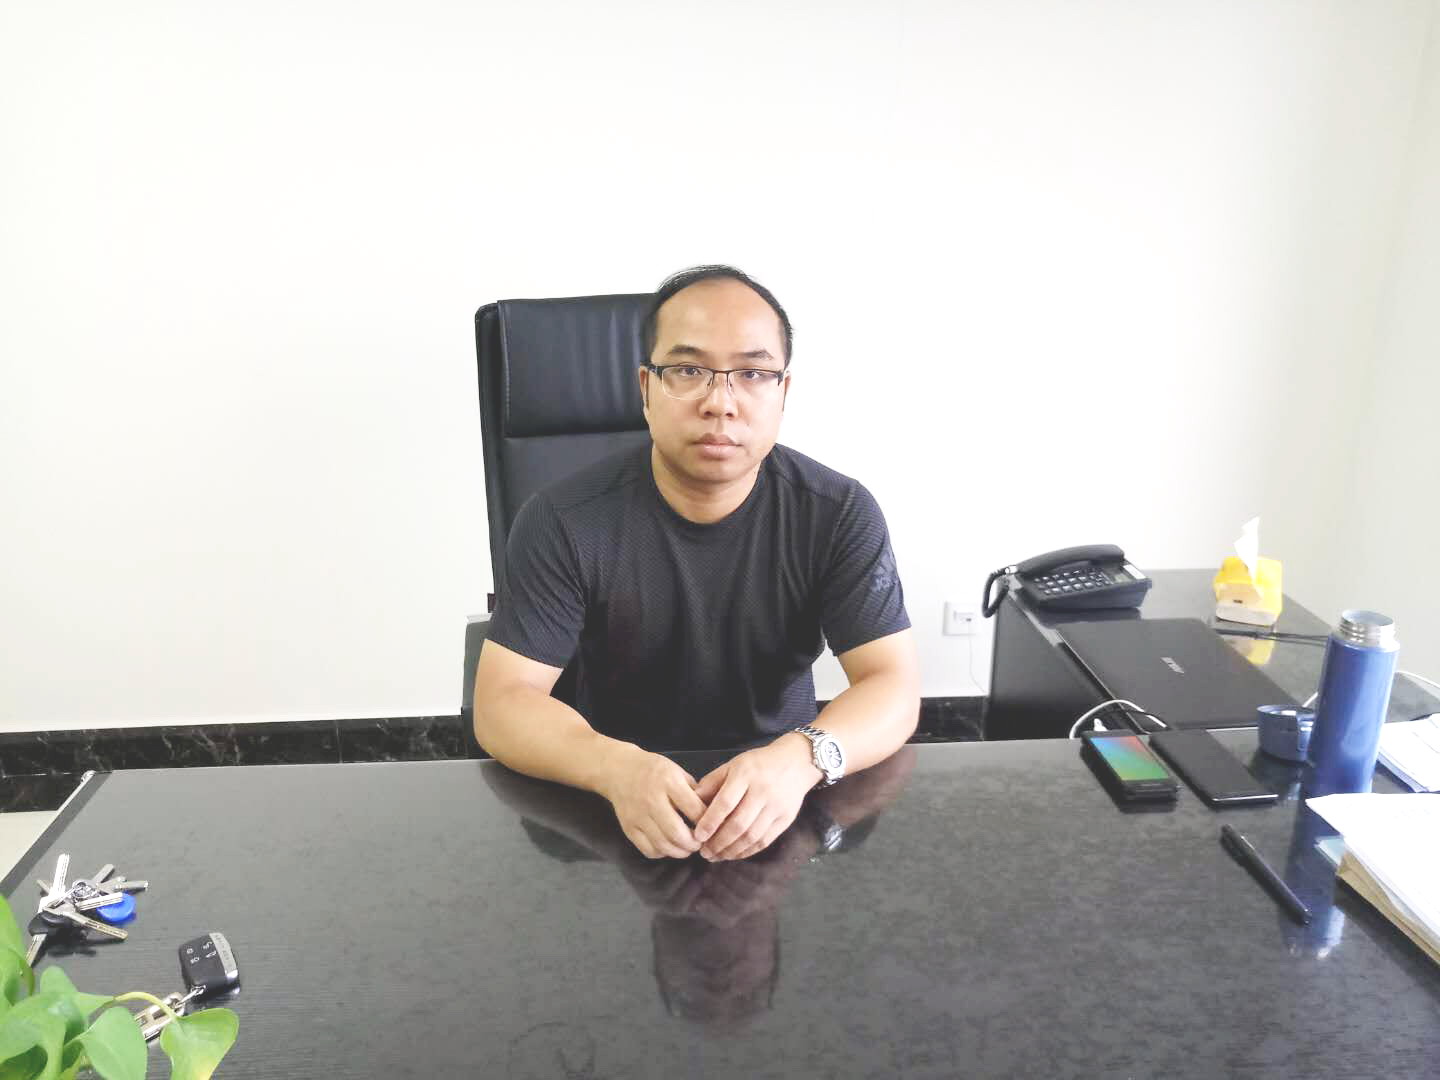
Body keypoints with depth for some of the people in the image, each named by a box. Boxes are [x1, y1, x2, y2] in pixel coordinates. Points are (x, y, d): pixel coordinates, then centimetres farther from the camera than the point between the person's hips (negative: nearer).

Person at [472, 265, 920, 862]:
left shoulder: (840, 515, -9)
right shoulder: (563, 521, -12)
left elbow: (894, 684, -12)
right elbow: (503, 702, -13)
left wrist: (799, 759, -33)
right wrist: (617, 767, -33)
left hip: (782, 800, 1)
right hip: (617, 796, -1)